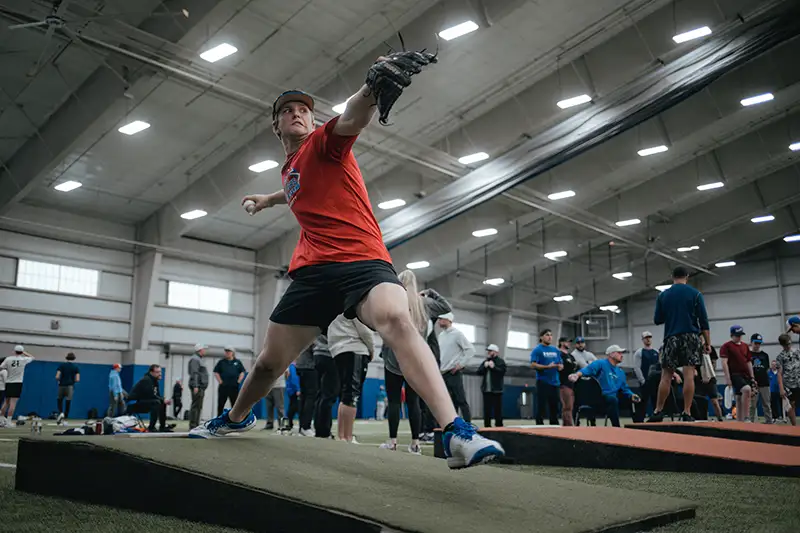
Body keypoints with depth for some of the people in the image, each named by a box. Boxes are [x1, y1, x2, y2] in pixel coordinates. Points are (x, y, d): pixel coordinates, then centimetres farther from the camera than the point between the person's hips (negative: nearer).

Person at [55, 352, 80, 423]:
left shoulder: (62, 365, 0)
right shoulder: (75, 367, 2)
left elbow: (57, 377, -8)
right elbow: (77, 379, -5)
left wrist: (58, 381, 13)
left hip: (62, 385, 0)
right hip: (70, 386, 0)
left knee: (60, 400, 18)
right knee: (68, 402, 4)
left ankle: (61, 413, -8)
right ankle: (63, 419, 4)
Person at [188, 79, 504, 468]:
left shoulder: (323, 141, 1)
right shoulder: (288, 168, 22)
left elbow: (353, 118, -23)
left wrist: (371, 90, -44)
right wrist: (268, 199, 62)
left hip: (362, 260, -6)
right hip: (312, 271, 7)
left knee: (396, 320, -36)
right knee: (269, 362, 12)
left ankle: (457, 435, -47)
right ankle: (236, 419, 43)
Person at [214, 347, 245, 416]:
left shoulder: (237, 362, 8)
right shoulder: (221, 362, 5)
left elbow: (242, 372, 10)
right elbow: (216, 372, 5)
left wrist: (238, 381, 0)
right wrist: (220, 381, -4)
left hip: (234, 387, 1)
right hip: (223, 387, -1)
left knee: (234, 404, 5)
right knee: (220, 405, 2)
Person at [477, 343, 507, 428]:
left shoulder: (500, 361, 1)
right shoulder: (485, 361, 18)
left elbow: (502, 372, -13)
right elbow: (479, 372, 9)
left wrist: (493, 367, -17)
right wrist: (484, 366, -6)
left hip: (496, 389, -5)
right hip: (486, 389, 5)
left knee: (497, 408, -4)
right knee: (486, 409, 6)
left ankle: (499, 426, 1)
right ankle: (487, 425, 11)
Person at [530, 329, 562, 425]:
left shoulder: (556, 351, 16)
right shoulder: (537, 350, -4)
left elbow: (561, 365, 19)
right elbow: (533, 365, -13)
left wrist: (560, 366, -6)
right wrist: (547, 367, -22)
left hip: (555, 382, 6)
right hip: (543, 382, -6)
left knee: (554, 407, 9)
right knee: (541, 407, -5)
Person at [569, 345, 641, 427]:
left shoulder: (620, 372, 22)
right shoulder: (601, 364, -1)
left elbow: (625, 389, 25)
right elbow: (588, 370, -19)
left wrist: (632, 395, 2)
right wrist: (577, 374, -41)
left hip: (613, 398, 8)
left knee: (636, 400, -5)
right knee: (613, 399, -36)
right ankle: (616, 428, -32)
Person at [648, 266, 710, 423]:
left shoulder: (663, 295, 7)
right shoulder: (695, 294, 3)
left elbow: (657, 320, 10)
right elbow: (703, 320, -1)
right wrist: (707, 342, 3)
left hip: (671, 338, 1)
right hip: (691, 337, -1)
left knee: (666, 376, 6)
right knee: (689, 375, -4)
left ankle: (658, 411, 6)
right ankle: (687, 413, -6)